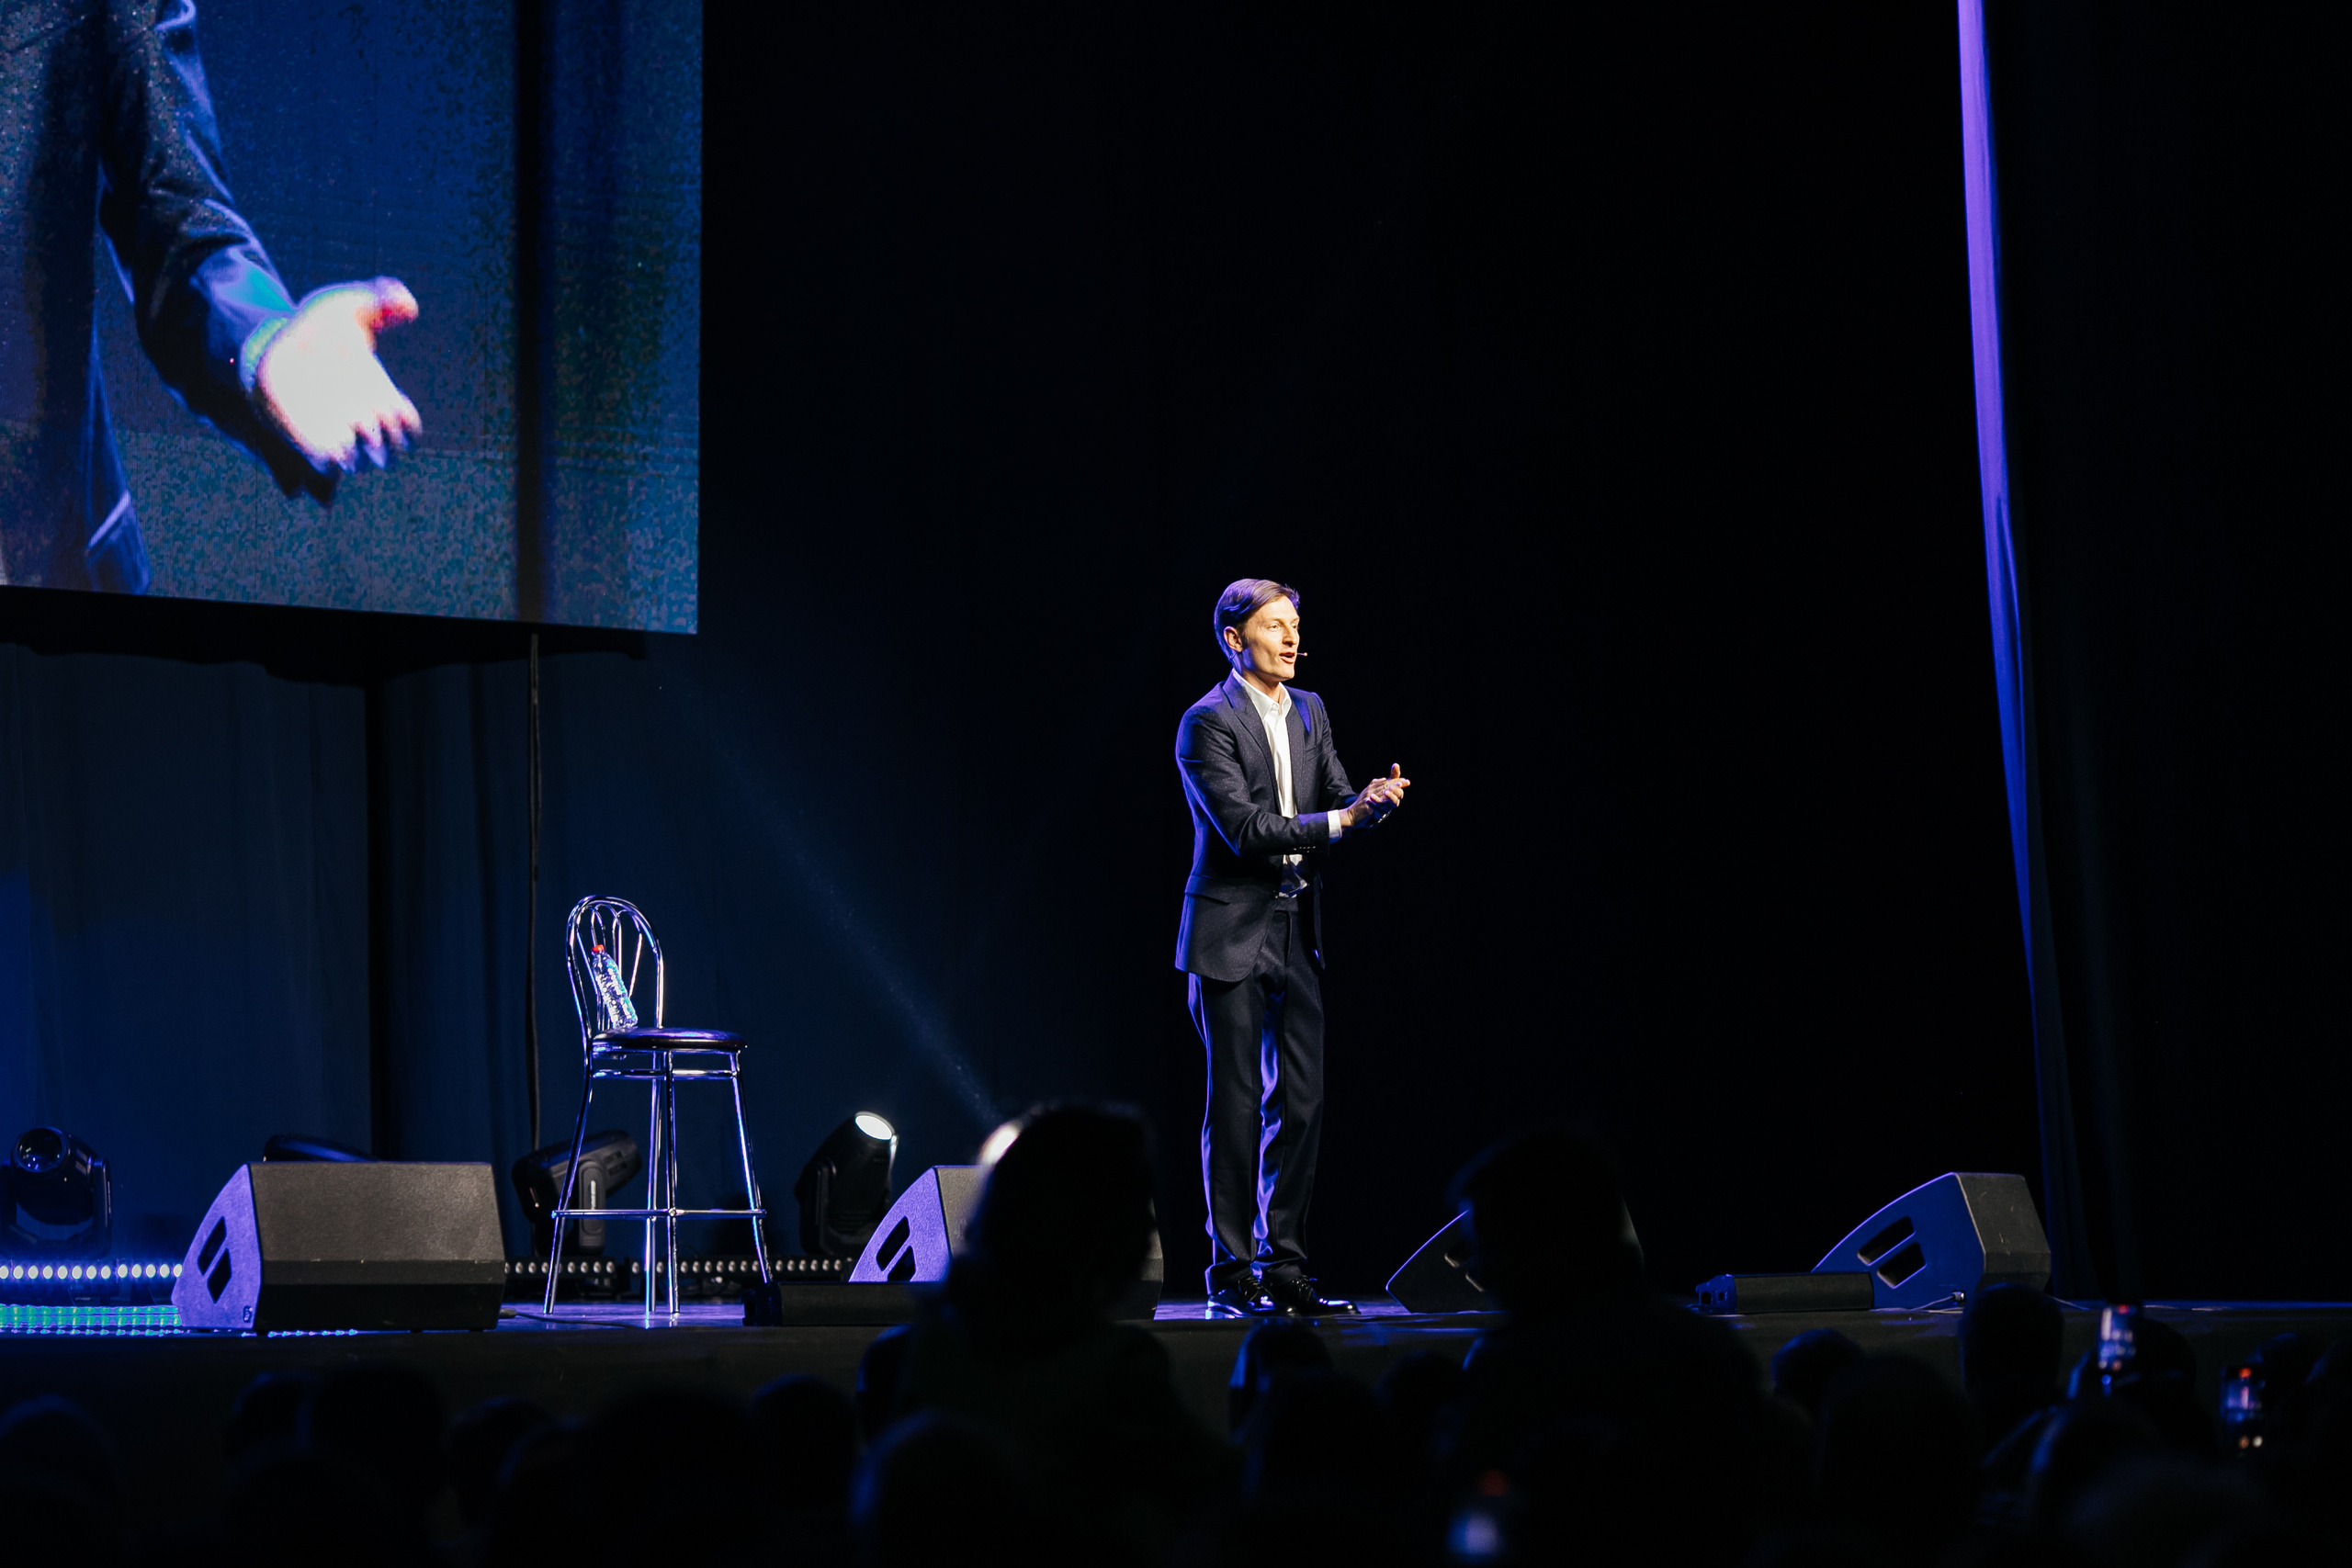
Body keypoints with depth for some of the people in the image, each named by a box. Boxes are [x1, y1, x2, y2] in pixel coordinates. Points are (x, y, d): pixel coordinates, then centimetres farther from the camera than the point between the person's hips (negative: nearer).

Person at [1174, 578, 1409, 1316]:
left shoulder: (1310, 712, 13)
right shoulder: (1208, 722, -10)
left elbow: (1338, 803, 10)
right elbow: (1245, 828, -17)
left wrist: (1371, 799, -12)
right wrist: (1338, 820, -18)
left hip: (1296, 930, 7)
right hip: (1232, 934, -7)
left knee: (1301, 1103, 5)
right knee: (1236, 1104, -3)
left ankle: (1284, 1266, 12)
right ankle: (1231, 1273, 3)